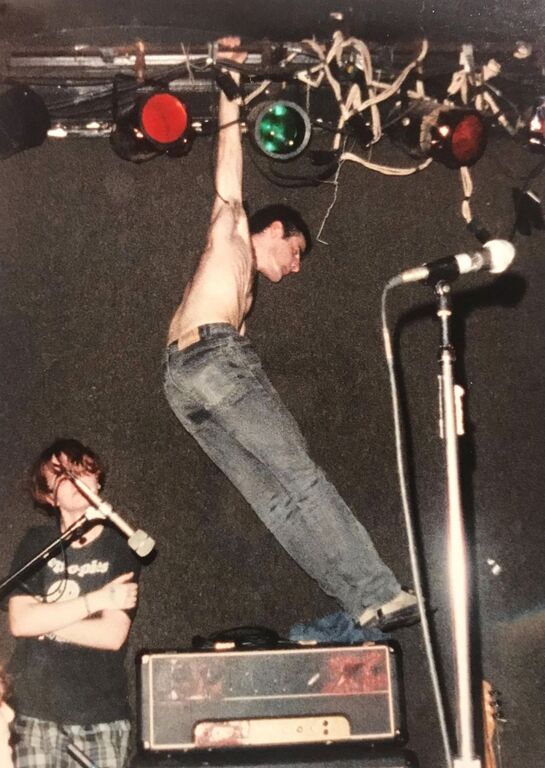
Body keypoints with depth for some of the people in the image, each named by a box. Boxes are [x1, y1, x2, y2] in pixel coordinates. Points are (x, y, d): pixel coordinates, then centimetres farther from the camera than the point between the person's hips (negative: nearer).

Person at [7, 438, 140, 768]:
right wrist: (97, 599, -10)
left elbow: (111, 635, -8)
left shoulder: (120, 548, 2)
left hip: (102, 718, -1)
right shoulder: (37, 544, 8)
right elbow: (19, 622, -6)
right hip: (37, 715, 1)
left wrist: (45, 619, -5)